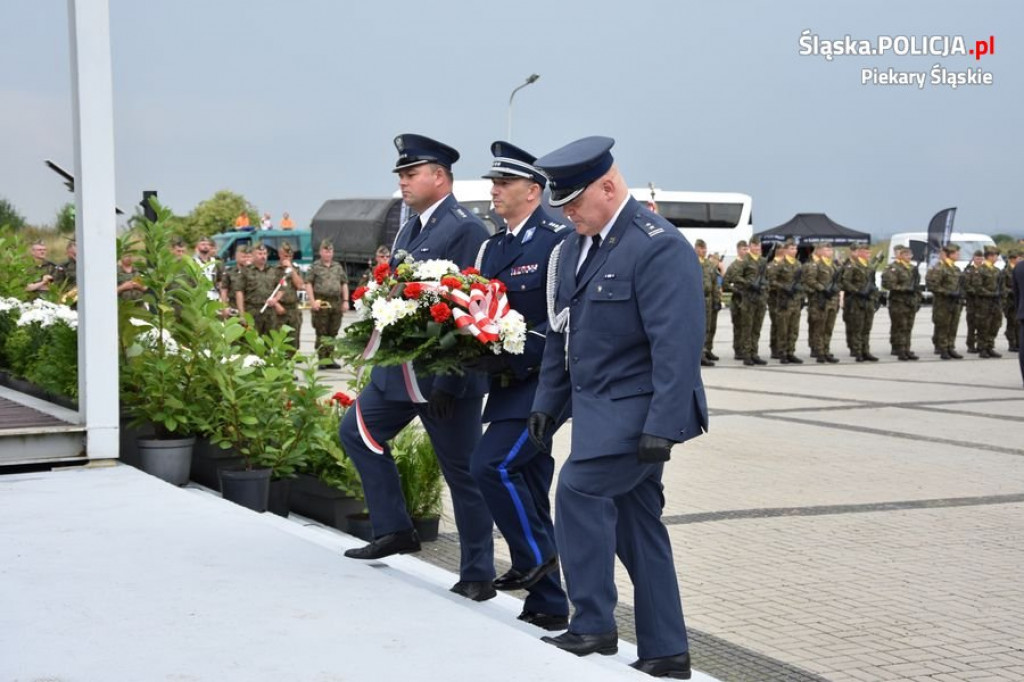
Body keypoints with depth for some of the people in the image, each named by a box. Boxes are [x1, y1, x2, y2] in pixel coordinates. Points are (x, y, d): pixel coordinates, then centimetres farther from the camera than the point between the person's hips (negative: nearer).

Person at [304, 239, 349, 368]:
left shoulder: (338, 267, 16)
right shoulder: (315, 267, 3)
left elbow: (344, 284, 17)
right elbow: (308, 284, -1)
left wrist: (345, 301, 8)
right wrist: (312, 301, -11)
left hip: (336, 302, 4)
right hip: (321, 303, -4)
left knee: (333, 333, 7)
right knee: (322, 333, -3)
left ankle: (329, 359, 14)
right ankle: (322, 359, 0)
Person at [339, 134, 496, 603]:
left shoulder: (466, 230, -15)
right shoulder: (409, 229, 12)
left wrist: (450, 383, -22)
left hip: (444, 374, -9)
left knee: (462, 471, -1)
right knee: (358, 432, 14)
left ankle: (477, 575, 10)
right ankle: (394, 530, 23)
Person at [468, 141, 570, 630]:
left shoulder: (558, 241, -12)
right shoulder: (492, 247, 13)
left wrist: (511, 353, -23)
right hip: (508, 383, 8)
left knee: (492, 463, -19)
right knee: (528, 490, 10)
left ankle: (534, 556, 2)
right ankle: (547, 606, 19)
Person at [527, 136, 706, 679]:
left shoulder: (659, 247, -16)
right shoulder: (576, 246, 12)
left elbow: (678, 344, -21)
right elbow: (561, 332, 20)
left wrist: (662, 426, -25)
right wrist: (548, 401, 16)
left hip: (638, 408, -9)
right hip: (601, 408, 9)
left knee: (579, 489, -20)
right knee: (634, 523, 10)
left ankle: (593, 627, -8)